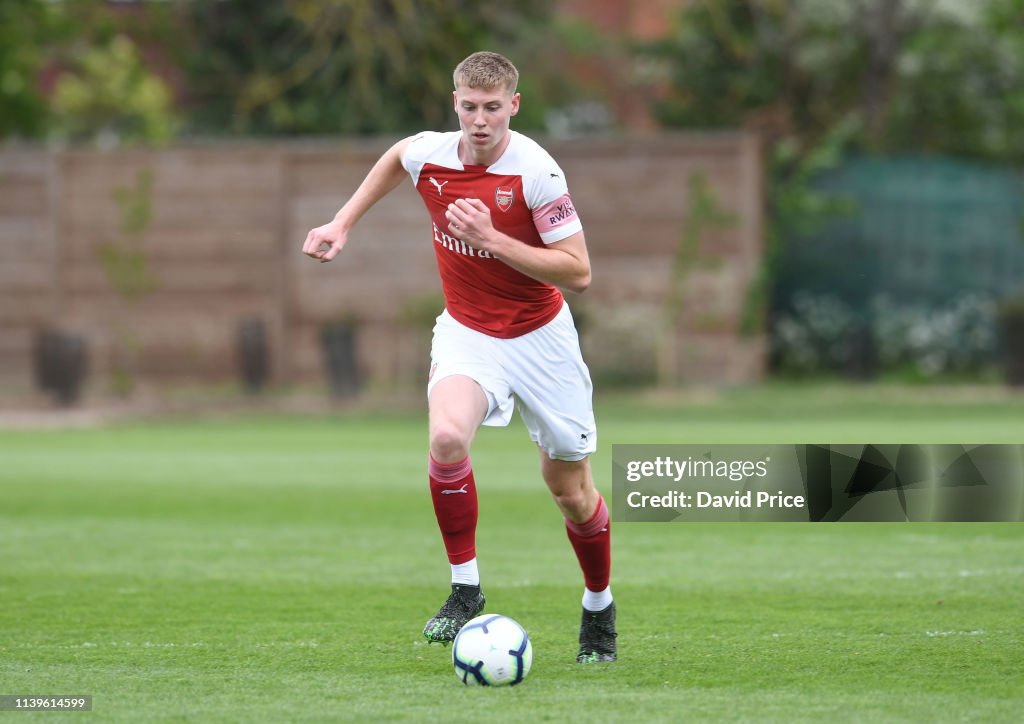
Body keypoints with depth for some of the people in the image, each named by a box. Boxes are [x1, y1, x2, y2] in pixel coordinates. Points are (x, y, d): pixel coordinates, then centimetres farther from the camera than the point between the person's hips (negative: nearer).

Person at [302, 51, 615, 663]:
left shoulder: (536, 171, -22)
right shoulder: (429, 154, -11)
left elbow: (578, 273, -21)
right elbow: (396, 157, 17)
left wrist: (492, 239, -29)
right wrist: (344, 223, 14)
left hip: (540, 337, -2)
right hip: (467, 332, 2)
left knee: (570, 487, 7)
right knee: (448, 435, -30)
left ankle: (600, 608, 34)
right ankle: (466, 592, -16)